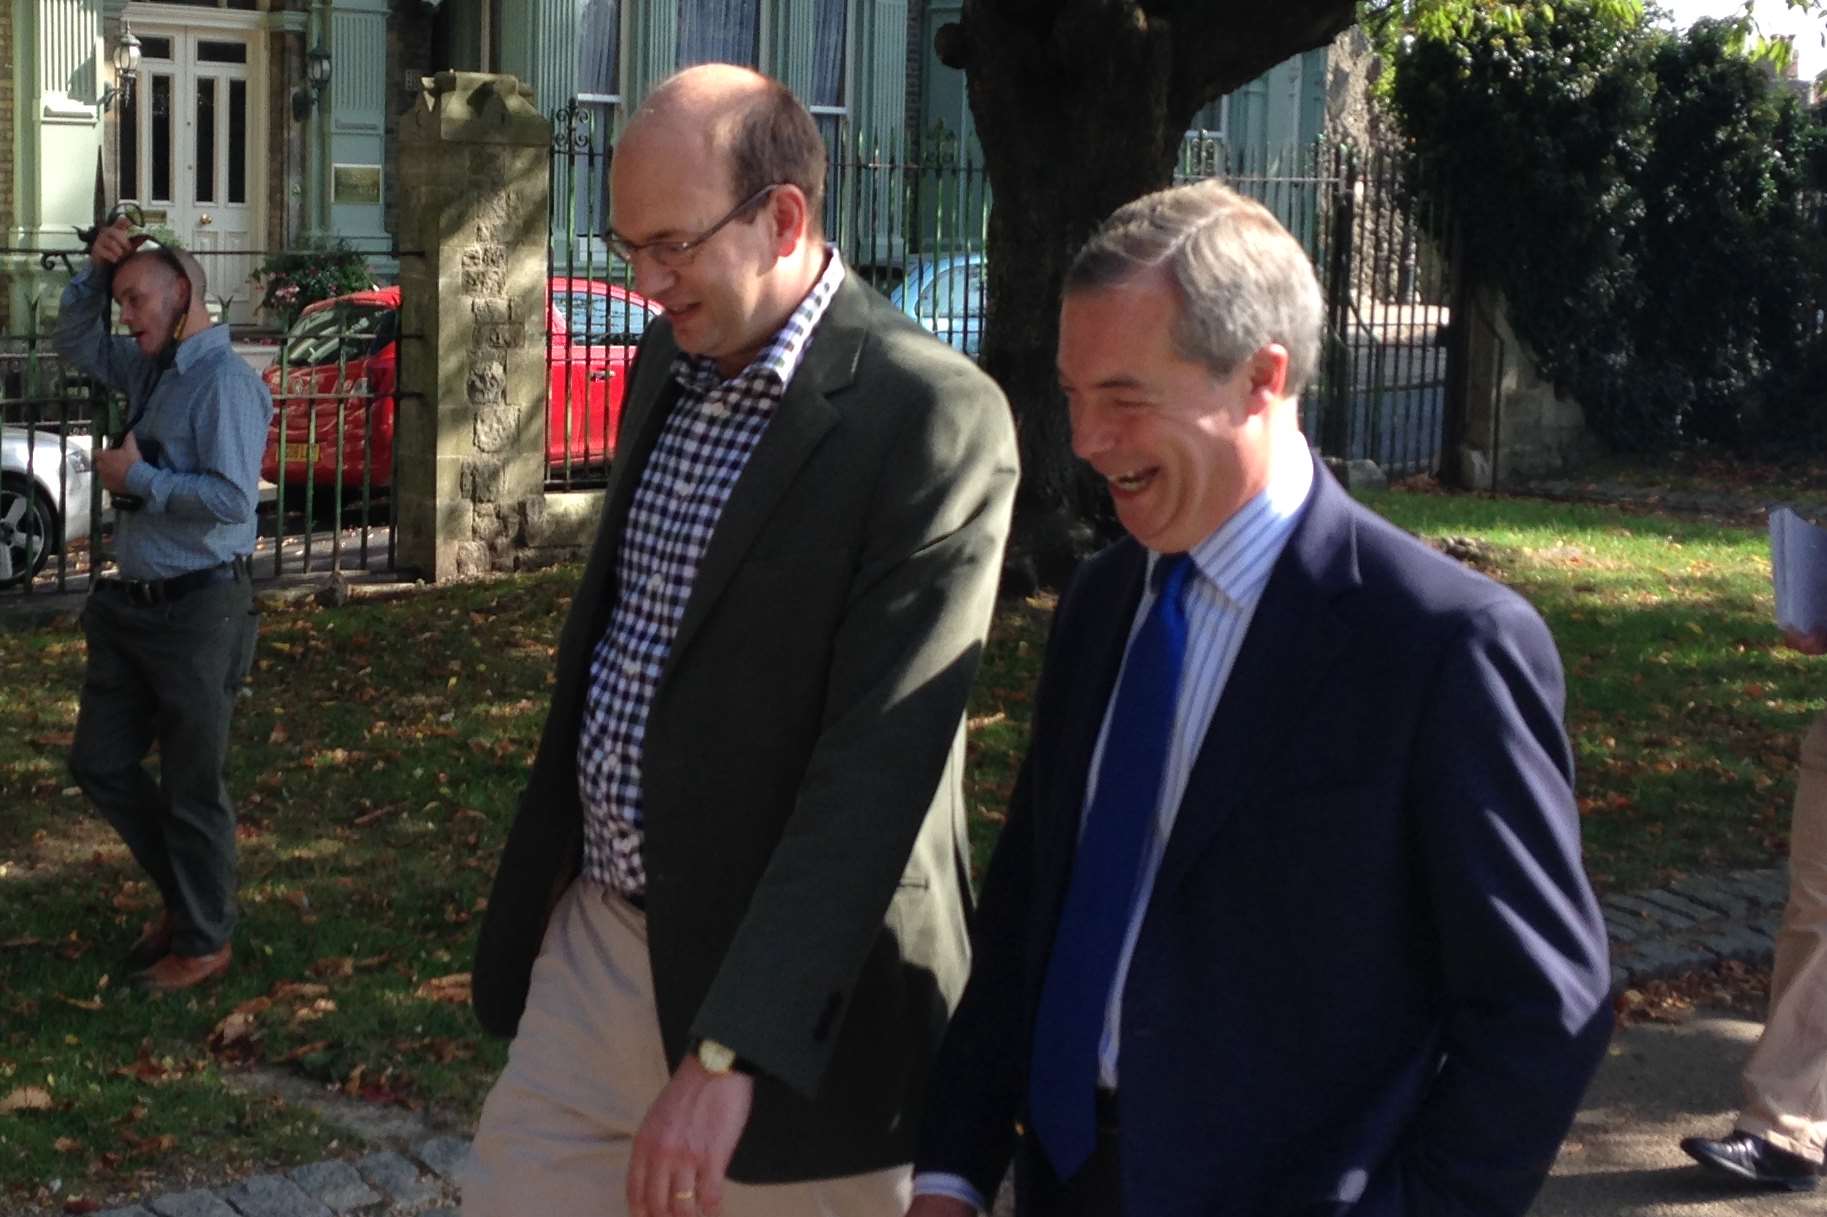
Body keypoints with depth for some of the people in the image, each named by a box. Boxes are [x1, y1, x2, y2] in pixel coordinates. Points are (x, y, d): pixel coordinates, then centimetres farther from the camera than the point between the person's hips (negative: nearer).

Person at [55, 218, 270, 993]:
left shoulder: (222, 381, -17)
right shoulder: (150, 366, 9)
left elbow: (232, 500, -25)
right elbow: (77, 344, 24)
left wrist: (139, 479, -15)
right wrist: (95, 270, 8)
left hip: (198, 612, -9)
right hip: (133, 606, 9)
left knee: (192, 786, 3)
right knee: (100, 764, 15)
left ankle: (204, 942, 18)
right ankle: (181, 897, 33)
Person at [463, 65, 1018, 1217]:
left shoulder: (934, 420, -18)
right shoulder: (671, 364, 7)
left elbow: (876, 767, -24)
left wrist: (731, 1047, -28)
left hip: (788, 983, -7)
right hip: (597, 936, 7)